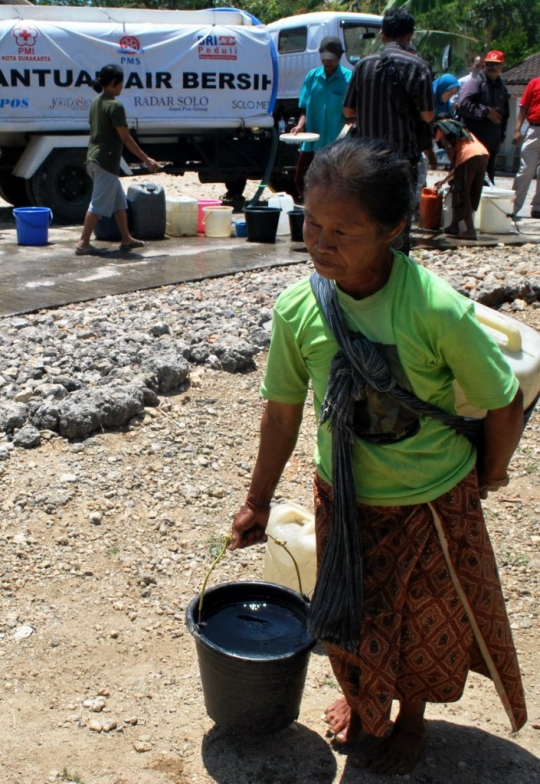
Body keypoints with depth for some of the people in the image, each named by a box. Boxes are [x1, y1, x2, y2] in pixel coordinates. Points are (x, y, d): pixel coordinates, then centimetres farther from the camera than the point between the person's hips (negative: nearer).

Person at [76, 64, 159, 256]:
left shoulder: (96, 103, 11)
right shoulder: (115, 106, -15)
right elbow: (126, 138, -16)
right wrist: (146, 160, -12)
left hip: (94, 158, 9)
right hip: (107, 160, -9)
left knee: (119, 200, 17)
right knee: (98, 203, -5)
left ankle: (126, 239, 24)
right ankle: (83, 243, -4)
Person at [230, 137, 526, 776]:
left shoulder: (438, 310, -30)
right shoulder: (298, 309, -18)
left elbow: (504, 404, -16)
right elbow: (283, 410, -4)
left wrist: (487, 474, 0)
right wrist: (258, 502, 3)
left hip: (432, 500, -2)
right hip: (343, 498, 3)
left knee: (426, 620, 20)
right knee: (351, 610, 22)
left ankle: (411, 718, 51)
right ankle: (361, 699, 55)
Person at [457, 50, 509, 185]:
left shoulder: (502, 88, 18)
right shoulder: (475, 83, -5)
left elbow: (505, 114, 26)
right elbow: (463, 104, -20)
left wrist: (501, 135, 16)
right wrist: (486, 111, -16)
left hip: (492, 142, 7)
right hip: (473, 140, -7)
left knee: (488, 177, 11)